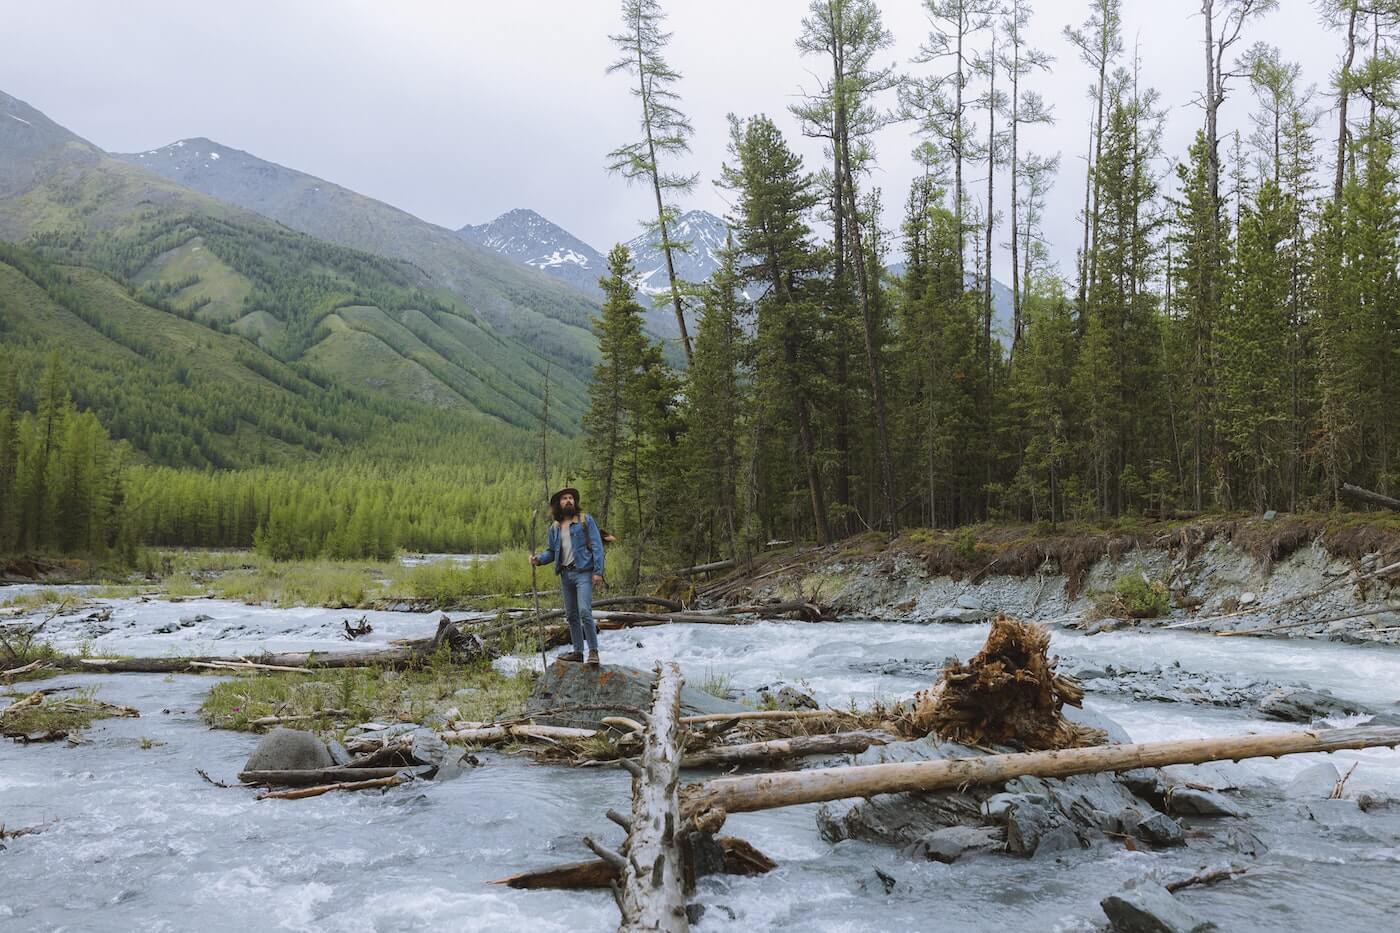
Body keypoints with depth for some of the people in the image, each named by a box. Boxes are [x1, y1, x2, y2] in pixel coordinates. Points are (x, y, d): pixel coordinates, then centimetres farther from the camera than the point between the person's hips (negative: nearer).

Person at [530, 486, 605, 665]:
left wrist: (598, 571, -13)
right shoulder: (554, 528, 13)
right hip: (565, 575, 6)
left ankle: (593, 651, -10)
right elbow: (551, 551, 17)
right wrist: (538, 558, -4)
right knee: (571, 615, 9)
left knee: (584, 611, -17)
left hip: (583, 572, -6)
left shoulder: (585, 520, -1)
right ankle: (578, 651, 18)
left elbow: (596, 546, -5)